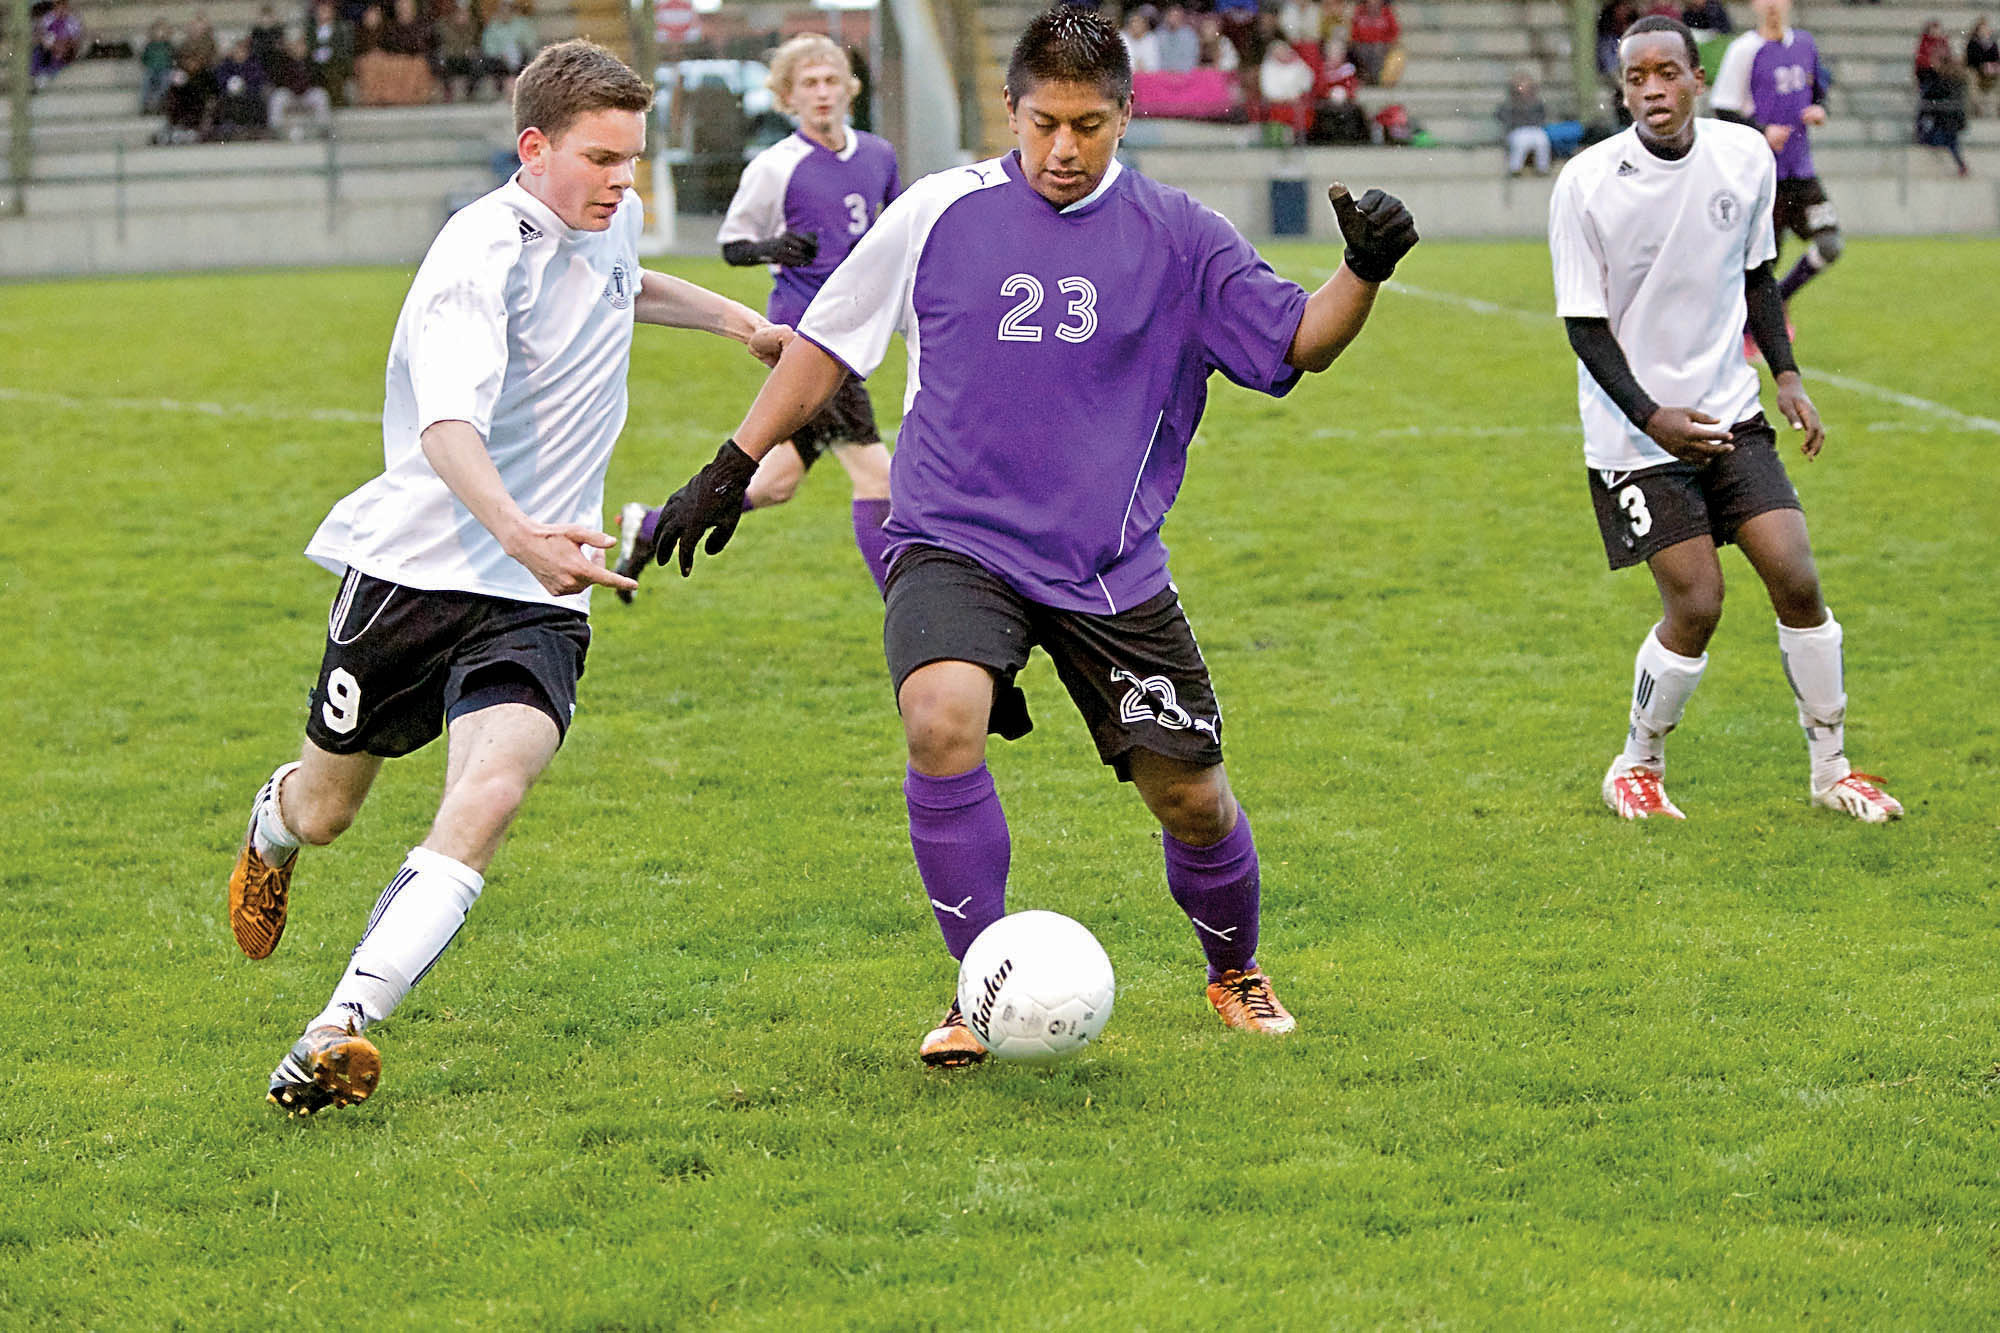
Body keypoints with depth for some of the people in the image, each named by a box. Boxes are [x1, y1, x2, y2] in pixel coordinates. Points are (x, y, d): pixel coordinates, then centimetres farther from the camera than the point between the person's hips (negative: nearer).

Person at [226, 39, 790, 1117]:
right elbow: (447, 427, -36)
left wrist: (739, 322, 36)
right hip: (415, 566, -4)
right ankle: (270, 829, 55)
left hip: (539, 595, 4)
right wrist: (520, 533, -52)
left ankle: (337, 1034, -31)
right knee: (326, 810, 15)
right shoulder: (482, 256, -19)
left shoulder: (609, 222, 6)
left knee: (490, 794, -23)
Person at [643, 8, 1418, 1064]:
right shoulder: (938, 214, 0)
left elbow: (1299, 342, -3)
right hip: (954, 542, -1)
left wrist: (1364, 272, -23)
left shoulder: (1176, 239, 1)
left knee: (1189, 796, 4)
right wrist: (733, 468, 9)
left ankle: (1235, 973, 37)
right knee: (941, 725, -29)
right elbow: (827, 341, 10)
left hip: (1111, 568, 1)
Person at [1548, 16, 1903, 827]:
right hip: (1635, 431, -4)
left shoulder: (1746, 158, -3)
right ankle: (1636, 768, 14)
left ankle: (1831, 770, 13)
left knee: (1796, 579, -4)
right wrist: (1652, 418, -21)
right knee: (1695, 605, -10)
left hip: (1726, 408, 4)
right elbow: (1584, 325, -11)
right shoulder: (1586, 185, -16)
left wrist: (1786, 374, 4)